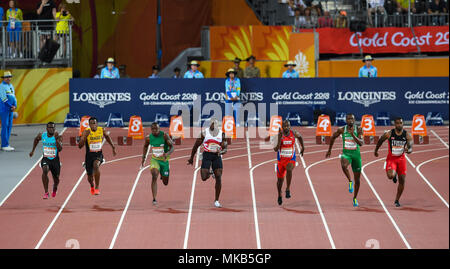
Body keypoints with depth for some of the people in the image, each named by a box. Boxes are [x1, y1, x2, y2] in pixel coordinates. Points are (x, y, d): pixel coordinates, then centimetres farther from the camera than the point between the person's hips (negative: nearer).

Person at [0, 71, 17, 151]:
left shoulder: (11, 86, 16)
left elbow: (14, 97, 14)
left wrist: (15, 106, -5)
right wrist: (11, 106, -14)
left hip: (10, 109, 8)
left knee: (9, 126, 7)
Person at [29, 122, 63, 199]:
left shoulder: (58, 137, -13)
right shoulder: (42, 135, -5)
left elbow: (60, 149, -25)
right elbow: (36, 140, 18)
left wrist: (56, 139, -34)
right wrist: (33, 151, 21)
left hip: (55, 160, 0)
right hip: (45, 159, 0)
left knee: (56, 179, 12)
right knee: (45, 170, -32)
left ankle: (55, 189, 51)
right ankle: (46, 192, -26)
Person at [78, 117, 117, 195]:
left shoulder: (102, 130, -7)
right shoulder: (86, 132, -14)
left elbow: (107, 137, 16)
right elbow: (80, 146, -20)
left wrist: (113, 147, 23)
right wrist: (85, 136, -34)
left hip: (98, 154, -1)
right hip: (89, 155, 1)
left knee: (96, 165, -35)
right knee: (90, 176, 13)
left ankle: (97, 187, -28)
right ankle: (92, 186, 52)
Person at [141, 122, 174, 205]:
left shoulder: (165, 136, -17)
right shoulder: (148, 138, -8)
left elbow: (172, 147, -14)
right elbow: (145, 146, 14)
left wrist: (167, 154, -34)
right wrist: (144, 156, 5)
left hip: (164, 160, 0)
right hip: (155, 160, 0)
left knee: (165, 183, 12)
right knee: (154, 176, -27)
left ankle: (163, 176, 52)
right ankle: (154, 199, -27)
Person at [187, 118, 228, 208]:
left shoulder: (221, 134, 3)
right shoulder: (205, 133, -1)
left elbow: (225, 149, 5)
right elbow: (196, 146, 7)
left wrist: (221, 152, -20)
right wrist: (191, 158, 11)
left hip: (217, 156, 1)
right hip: (207, 155, -1)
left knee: (218, 178, -4)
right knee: (204, 178, -13)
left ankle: (216, 201, 6)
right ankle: (210, 173, 26)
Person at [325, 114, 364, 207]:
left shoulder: (358, 129, -6)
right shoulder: (342, 130, -3)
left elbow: (361, 143, -17)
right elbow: (333, 137, 15)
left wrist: (353, 135, -28)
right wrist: (329, 150, 20)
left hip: (356, 155, 1)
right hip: (346, 154, -1)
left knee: (357, 179, 8)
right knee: (344, 165, -39)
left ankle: (355, 198, 27)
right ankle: (350, 181, -17)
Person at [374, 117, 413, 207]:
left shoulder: (407, 135, -6)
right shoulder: (389, 134, -10)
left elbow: (411, 149, -11)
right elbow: (380, 141, 9)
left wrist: (408, 150, -35)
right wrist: (376, 151, 21)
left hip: (401, 159, 2)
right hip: (391, 158, -2)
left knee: (402, 180, 1)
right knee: (390, 176, -27)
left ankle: (397, 200, 18)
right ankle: (394, 175, 15)